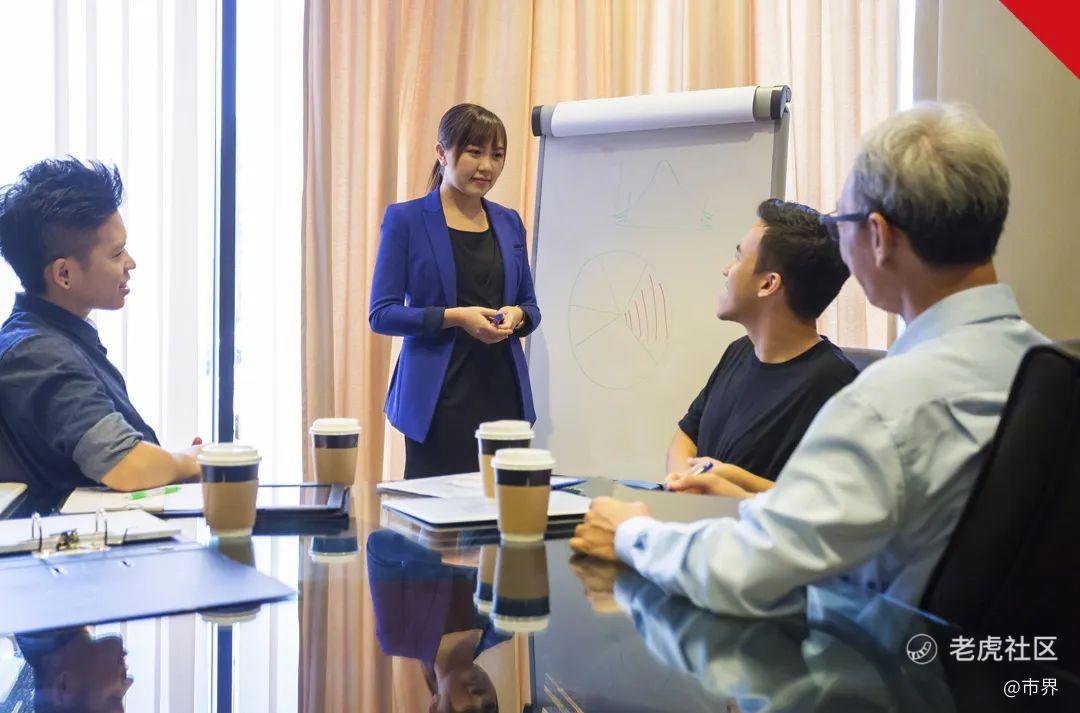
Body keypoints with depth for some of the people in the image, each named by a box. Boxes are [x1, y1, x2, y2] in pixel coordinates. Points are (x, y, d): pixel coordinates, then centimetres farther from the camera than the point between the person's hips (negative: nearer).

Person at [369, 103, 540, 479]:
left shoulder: (509, 222, 12)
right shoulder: (405, 220, -1)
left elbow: (530, 305, 18)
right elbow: (382, 314, -5)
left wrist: (516, 316, -5)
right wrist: (454, 317, -16)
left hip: (503, 392, 4)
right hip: (438, 399, -4)